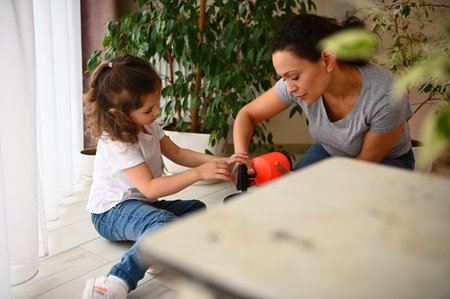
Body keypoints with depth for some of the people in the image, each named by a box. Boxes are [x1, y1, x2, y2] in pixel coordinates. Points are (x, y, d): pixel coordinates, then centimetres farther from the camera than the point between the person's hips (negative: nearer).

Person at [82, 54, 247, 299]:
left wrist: (218, 162, -3)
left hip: (140, 203, 10)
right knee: (165, 223, -37)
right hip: (112, 212, -10)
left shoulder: (146, 124, 3)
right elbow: (150, 188, -31)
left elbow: (176, 153, 11)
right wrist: (198, 173, -34)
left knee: (196, 209, -1)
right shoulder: (117, 142, -25)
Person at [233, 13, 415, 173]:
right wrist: (240, 157, -28)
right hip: (328, 152, 3)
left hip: (387, 161, -3)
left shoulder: (387, 99, -36)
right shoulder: (295, 85, -24)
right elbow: (246, 114, -9)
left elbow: (364, 163, -21)